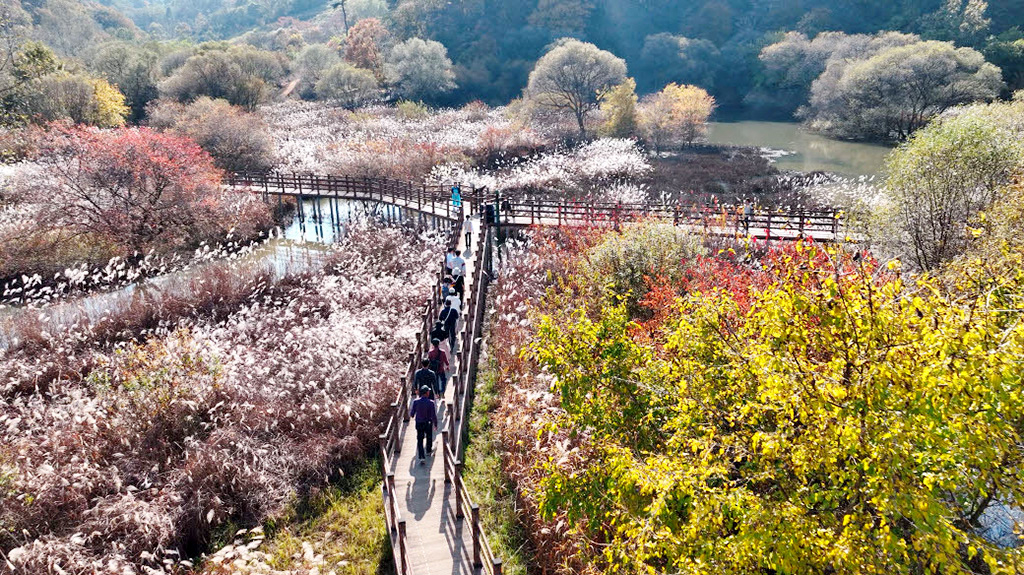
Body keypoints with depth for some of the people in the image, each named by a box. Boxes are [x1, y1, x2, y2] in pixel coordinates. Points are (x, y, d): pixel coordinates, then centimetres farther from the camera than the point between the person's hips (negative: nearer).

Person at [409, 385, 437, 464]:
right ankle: (428, 451, 45)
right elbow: (434, 415, -15)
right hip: (428, 423, -1)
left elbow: (412, 415, -5)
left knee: (420, 440, 6)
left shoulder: (416, 402, -13)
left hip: (419, 424, 1)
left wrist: (410, 411, 19)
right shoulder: (430, 402, -19)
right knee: (429, 437, 25)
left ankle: (422, 457, -6)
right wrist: (435, 424, 1)